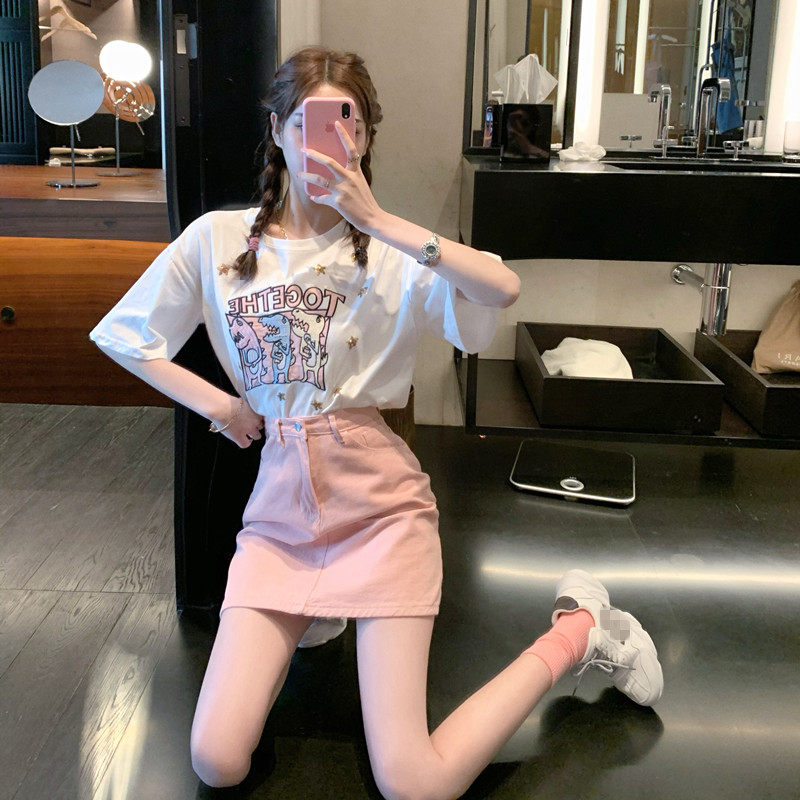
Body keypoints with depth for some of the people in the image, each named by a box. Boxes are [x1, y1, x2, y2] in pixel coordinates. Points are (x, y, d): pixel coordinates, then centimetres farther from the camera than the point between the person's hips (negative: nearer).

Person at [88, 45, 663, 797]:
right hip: (280, 507, 3)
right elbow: (121, 336, 12)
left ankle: (577, 629, 13)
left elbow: (503, 288, -23)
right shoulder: (217, 238, 3)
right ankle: (309, 616, 23)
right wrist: (215, 403, 1)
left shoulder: (389, 249, -4)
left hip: (378, 501, -3)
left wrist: (375, 219, -22)